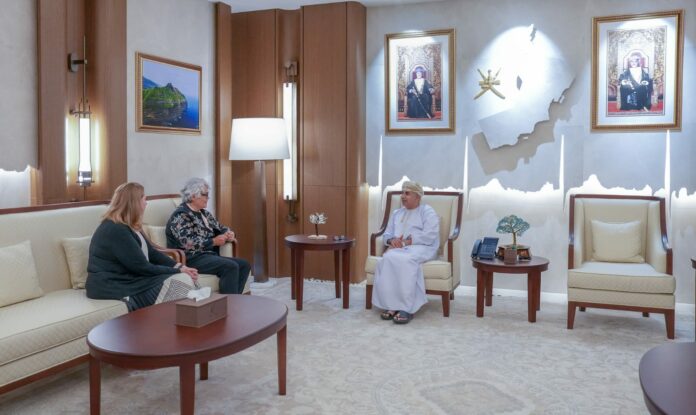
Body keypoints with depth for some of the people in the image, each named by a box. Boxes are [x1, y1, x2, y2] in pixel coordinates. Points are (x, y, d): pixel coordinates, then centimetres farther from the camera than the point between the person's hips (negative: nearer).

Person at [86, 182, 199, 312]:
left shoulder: (129, 226, 13)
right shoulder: (115, 230, -19)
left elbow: (152, 253, 13)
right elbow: (142, 267, -19)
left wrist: (180, 267, -1)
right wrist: (178, 271, -11)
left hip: (128, 278, 10)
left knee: (186, 279, -8)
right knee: (183, 282, -19)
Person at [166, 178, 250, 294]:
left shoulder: (204, 214, 18)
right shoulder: (181, 215, -9)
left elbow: (220, 228, 26)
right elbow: (187, 243, -20)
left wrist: (228, 234, 1)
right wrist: (214, 241, -17)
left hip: (210, 255, 9)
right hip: (192, 259, -9)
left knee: (244, 265, -10)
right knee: (231, 267, -28)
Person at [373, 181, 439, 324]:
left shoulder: (427, 212, 7)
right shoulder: (396, 213, 26)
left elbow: (429, 236, -8)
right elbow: (386, 234, 19)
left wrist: (405, 242, -15)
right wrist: (392, 240, -7)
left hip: (421, 248, -5)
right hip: (398, 248, 5)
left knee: (405, 260, -38)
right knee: (387, 259, -31)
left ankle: (406, 308, -38)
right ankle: (390, 305, -33)